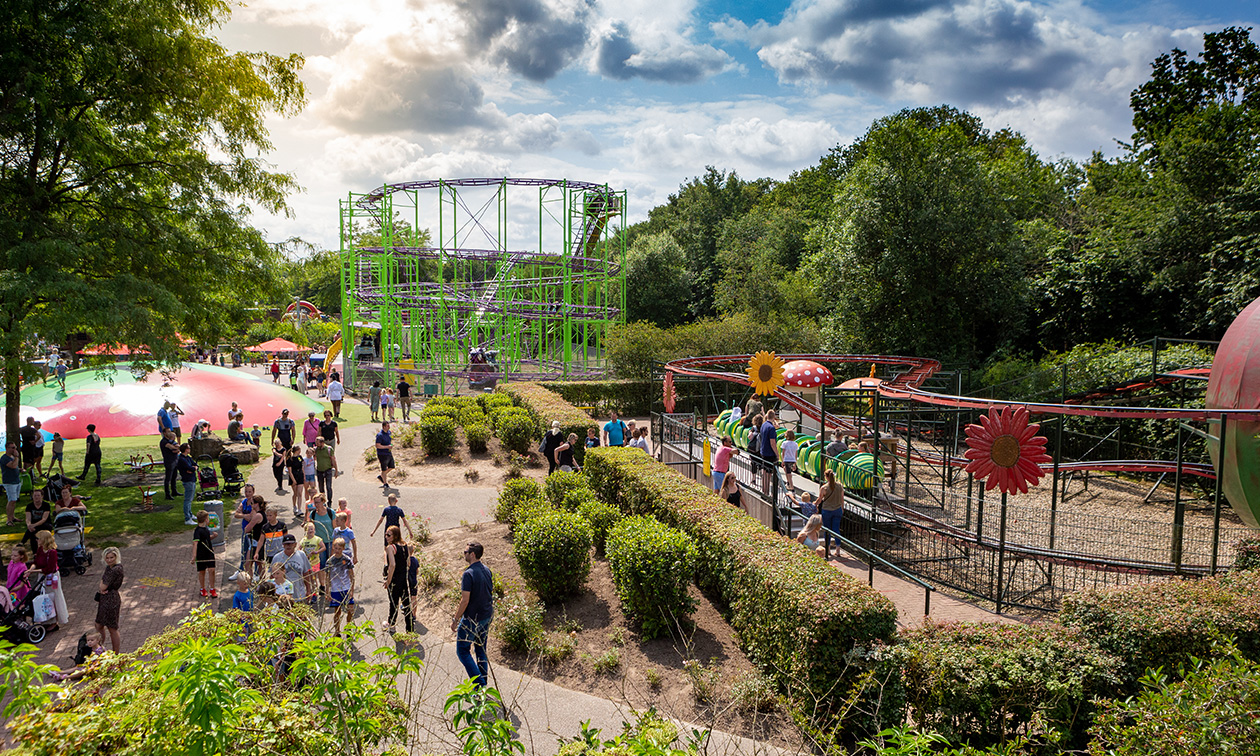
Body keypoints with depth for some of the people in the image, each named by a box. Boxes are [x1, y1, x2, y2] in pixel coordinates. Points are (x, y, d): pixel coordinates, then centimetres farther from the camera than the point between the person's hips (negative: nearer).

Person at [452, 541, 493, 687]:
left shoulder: (469, 574, -21)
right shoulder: (487, 571, 4)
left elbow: (465, 600, -22)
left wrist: (455, 620, -13)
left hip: (472, 619, -8)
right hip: (487, 617, 8)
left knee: (462, 650, 5)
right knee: (481, 650, 18)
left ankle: (479, 682, -2)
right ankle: (484, 683, 23)